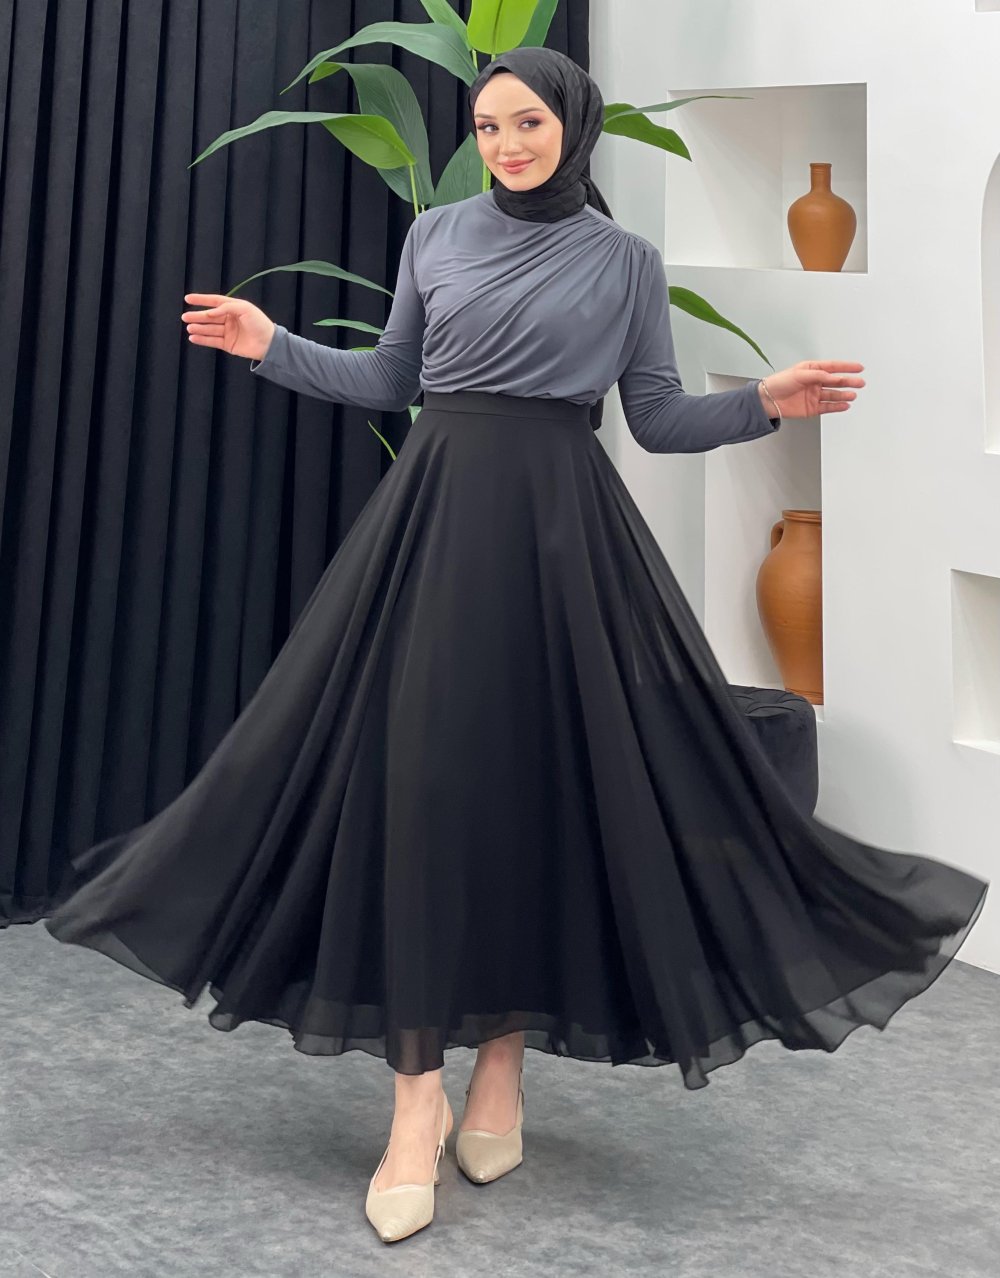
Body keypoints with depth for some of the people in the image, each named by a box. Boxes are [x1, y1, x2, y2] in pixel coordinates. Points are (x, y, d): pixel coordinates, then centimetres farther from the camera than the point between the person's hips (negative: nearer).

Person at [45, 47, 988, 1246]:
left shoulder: (625, 259, 7)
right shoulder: (435, 234, 11)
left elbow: (658, 419, 6)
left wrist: (765, 401, -8)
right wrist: (272, 344, 9)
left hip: (561, 530, -1)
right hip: (435, 516, 1)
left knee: (545, 784, 0)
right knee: (418, 778, -6)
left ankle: (503, 1058, 18)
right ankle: (417, 1094, 2)